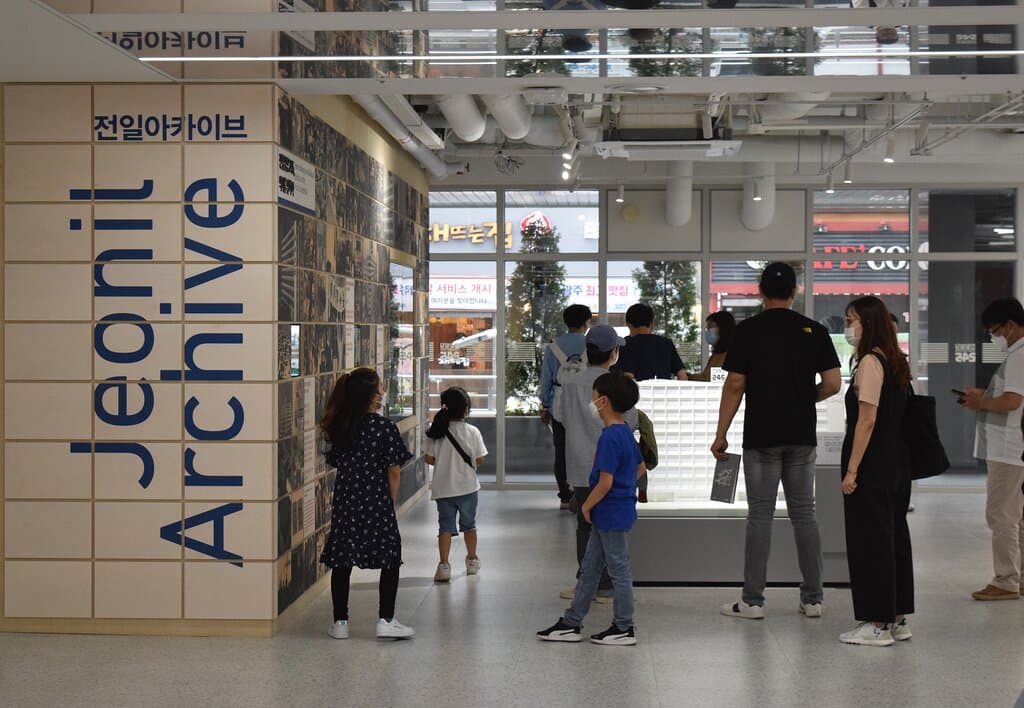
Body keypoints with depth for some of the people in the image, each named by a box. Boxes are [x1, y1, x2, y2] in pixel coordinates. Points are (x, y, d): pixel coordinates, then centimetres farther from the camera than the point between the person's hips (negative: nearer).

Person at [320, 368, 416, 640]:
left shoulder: (338, 428, 3)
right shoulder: (384, 426, -11)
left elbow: (335, 463, 7)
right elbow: (394, 471, -9)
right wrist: (390, 502, 5)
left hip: (344, 502, 4)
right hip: (377, 501, -4)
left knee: (341, 560, 10)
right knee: (390, 559, 9)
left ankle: (340, 622, 14)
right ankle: (386, 620, 6)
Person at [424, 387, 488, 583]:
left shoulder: (436, 431, -8)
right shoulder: (472, 432, -10)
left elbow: (429, 459, -6)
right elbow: (479, 460, -6)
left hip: (443, 488, 0)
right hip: (467, 486, 0)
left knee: (445, 526, 5)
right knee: (469, 524, 18)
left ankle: (444, 565, -6)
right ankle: (472, 561, 31)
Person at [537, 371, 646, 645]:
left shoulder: (609, 437, -21)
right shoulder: (626, 432, 9)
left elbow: (605, 482, -24)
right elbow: (640, 468, 20)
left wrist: (587, 506, -12)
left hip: (611, 514, -10)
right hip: (615, 511, 10)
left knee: (619, 569, 2)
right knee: (589, 568, 14)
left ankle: (624, 628, 12)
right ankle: (571, 623, 20)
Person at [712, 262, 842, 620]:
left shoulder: (748, 330, -5)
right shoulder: (815, 330, 3)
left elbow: (735, 385, -7)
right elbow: (833, 384, 0)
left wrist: (721, 434, -1)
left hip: (761, 437, -3)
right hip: (802, 437, 3)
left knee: (760, 515, 1)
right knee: (803, 514, 10)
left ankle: (753, 601, 4)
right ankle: (812, 599, 12)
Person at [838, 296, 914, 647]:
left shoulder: (870, 362, -14)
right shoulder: (896, 362, 12)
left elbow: (867, 421, -19)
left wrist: (852, 469, -18)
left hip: (872, 468, -9)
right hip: (897, 466, 9)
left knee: (869, 541, -2)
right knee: (894, 536, 13)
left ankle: (877, 623, 2)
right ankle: (898, 619, 20)